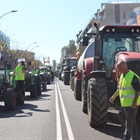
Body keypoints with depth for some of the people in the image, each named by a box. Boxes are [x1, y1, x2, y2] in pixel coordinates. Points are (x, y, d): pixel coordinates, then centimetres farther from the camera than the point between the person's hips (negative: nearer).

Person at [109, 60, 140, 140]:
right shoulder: (122, 76, 9)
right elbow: (120, 88, 21)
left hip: (132, 103, -9)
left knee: (129, 121, -8)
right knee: (132, 121, 17)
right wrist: (114, 96, 20)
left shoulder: (132, 77, -19)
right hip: (126, 103, 9)